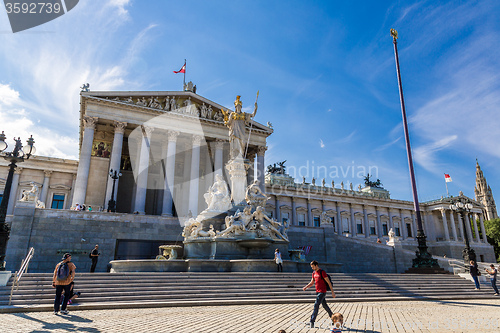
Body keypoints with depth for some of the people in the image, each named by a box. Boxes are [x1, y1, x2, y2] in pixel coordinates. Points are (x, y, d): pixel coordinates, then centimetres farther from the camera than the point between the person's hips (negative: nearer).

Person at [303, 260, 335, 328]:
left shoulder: (322, 272, -13)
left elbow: (329, 282, -11)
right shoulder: (314, 273, 11)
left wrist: (332, 292, -11)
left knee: (316, 305, -13)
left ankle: (312, 322, -14)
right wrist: (306, 287, 4)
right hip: (318, 292, 8)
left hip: (322, 292, -8)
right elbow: (312, 282, 20)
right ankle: (332, 316, 33)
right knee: (324, 305, 17)